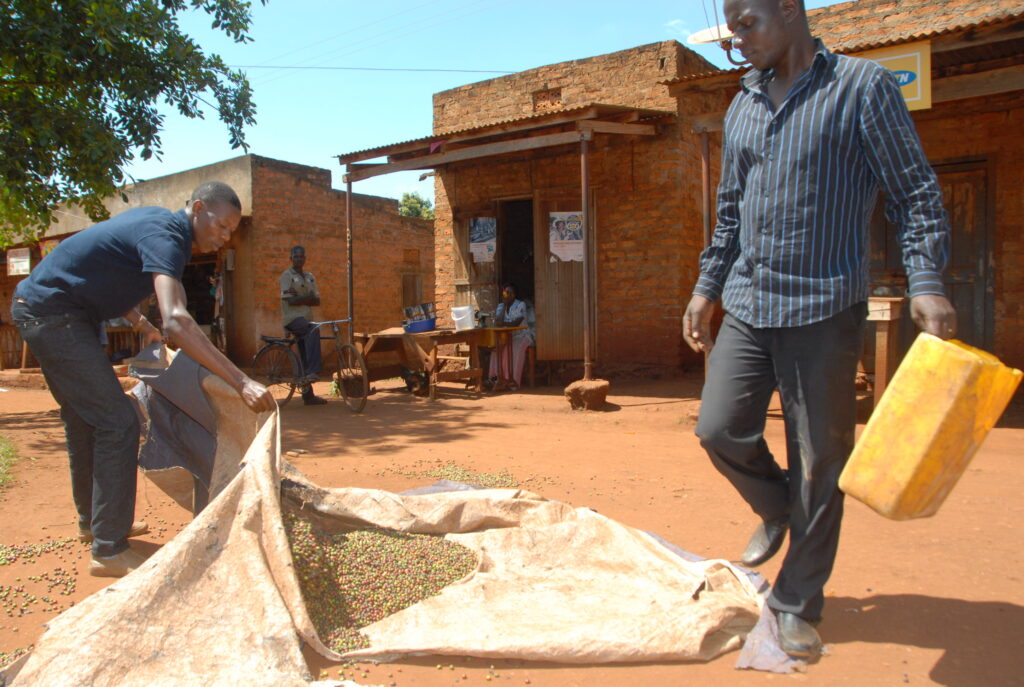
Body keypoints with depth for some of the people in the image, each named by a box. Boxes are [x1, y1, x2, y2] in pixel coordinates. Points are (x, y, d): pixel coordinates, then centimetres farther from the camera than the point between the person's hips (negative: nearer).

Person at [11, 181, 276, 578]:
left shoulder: (156, 220, 8)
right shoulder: (164, 237, -23)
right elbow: (176, 322, -39)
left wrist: (140, 325, 16)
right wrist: (241, 383, -43)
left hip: (44, 311, 11)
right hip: (53, 316, -11)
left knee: (84, 422, 19)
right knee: (117, 424, -12)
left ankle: (92, 521, 34)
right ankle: (109, 551, -7)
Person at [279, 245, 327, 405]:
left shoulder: (310, 277, 16)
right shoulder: (287, 276, -4)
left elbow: (317, 301, 7)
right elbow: (291, 300, -14)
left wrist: (301, 298, -9)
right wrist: (308, 297, -5)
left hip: (306, 318, 7)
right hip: (292, 318, -7)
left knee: (305, 358, 6)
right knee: (313, 330, -36)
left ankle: (308, 395, 10)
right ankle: (312, 372, -40)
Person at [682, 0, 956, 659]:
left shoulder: (863, 86, -1)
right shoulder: (742, 107, 15)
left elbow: (916, 191, -3)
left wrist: (927, 281, -15)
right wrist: (707, 287, 16)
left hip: (824, 307, -5)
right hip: (747, 305, 5)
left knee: (820, 464, 1)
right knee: (721, 429, 0)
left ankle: (797, 605, 18)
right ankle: (777, 510, 32)